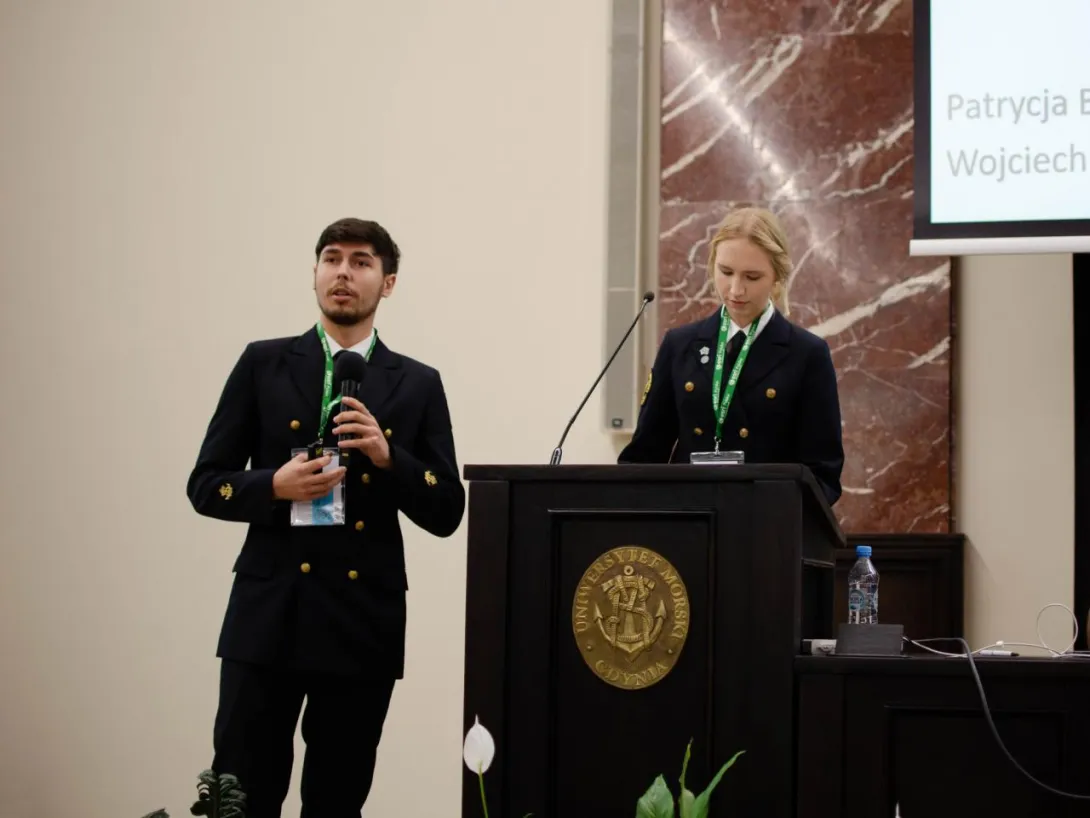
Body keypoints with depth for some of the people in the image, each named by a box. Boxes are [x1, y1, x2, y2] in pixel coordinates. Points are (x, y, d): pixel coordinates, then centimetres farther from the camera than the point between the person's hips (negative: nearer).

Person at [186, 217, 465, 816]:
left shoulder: (417, 385, 8)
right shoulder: (263, 365, 6)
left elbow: (446, 513, 4)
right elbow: (206, 486, 6)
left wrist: (388, 457, -12)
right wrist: (275, 485, -13)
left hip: (364, 625, 1)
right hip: (267, 617, -1)